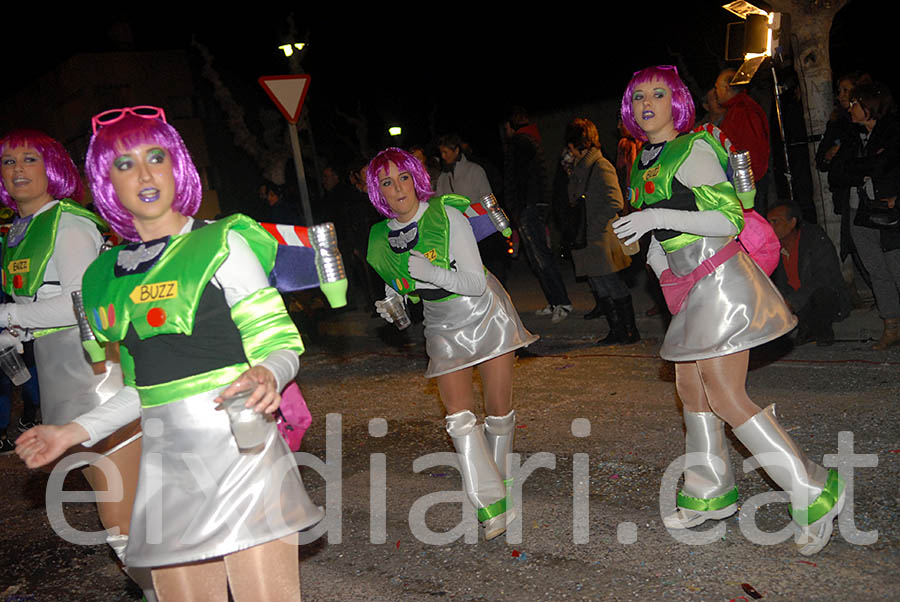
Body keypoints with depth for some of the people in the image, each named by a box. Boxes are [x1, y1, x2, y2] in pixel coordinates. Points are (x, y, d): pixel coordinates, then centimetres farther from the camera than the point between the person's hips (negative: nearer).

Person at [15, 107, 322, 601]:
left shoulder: (222, 244, -2)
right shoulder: (107, 274, 14)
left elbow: (280, 343, -6)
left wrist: (266, 376, -27)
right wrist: (76, 431, 16)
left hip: (239, 452, -5)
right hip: (165, 465, 5)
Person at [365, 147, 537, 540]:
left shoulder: (446, 215, -21)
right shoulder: (379, 239, -7)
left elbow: (477, 283, -25)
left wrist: (432, 272, -36)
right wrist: (392, 306, -5)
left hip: (486, 315, -3)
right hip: (443, 328, 3)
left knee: (499, 412, 5)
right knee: (459, 417, -11)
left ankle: (500, 477, 31)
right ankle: (490, 503, -4)